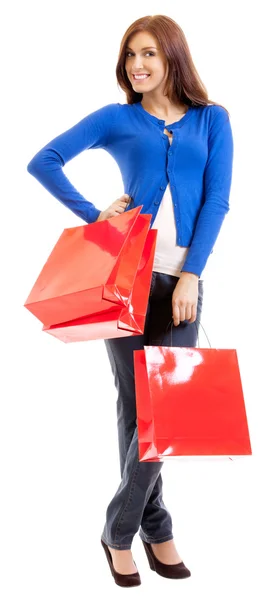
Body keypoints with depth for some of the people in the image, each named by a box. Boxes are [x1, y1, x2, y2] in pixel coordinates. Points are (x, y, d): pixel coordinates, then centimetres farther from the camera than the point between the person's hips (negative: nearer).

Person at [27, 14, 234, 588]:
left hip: (182, 277, 1)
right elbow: (42, 161, 1)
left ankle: (120, 529, 15)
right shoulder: (116, 119, 7)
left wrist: (191, 275, -7)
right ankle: (155, 528, 18)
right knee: (136, 402, 3)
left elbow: (216, 200, 3)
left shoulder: (212, 120, 10)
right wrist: (92, 215, -7)